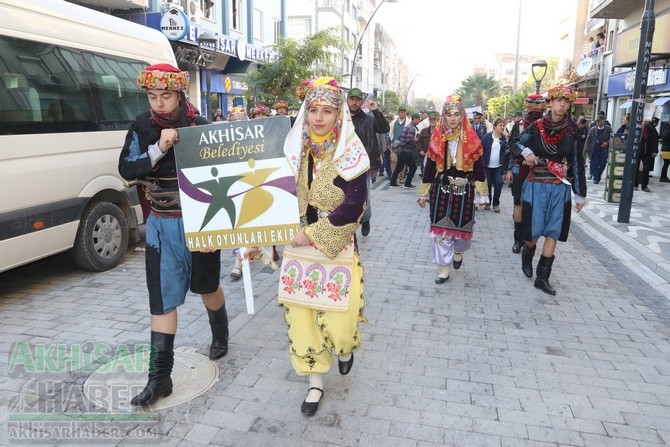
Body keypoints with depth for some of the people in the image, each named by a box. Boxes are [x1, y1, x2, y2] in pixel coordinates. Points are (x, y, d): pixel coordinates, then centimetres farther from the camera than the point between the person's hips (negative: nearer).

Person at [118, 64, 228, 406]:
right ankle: (159, 377, 12)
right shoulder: (142, 125, -1)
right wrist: (158, 149, -22)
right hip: (160, 224, 3)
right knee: (161, 297, 3)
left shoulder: (201, 128, -11)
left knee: (205, 286, 16)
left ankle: (220, 336, 45)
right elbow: (126, 169, -6)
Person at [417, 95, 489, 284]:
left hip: (464, 190, 0)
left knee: (462, 226, 8)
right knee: (441, 229, -1)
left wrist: (481, 192, -3)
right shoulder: (437, 138, 0)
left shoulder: (471, 139, -3)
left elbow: (478, 166, 0)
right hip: (441, 189, 1)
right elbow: (429, 166, 3)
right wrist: (424, 193, 4)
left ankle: (458, 251, 41)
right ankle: (444, 268, 11)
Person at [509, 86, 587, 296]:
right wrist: (526, 152, -17)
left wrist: (580, 193, 3)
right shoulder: (537, 126, -3)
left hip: (560, 188, 1)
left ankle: (543, 277, 12)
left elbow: (577, 162, 2)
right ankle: (527, 253, 36)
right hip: (537, 186, -1)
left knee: (553, 231, 3)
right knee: (535, 230, 1)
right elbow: (515, 145, 7)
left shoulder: (572, 130, -1)